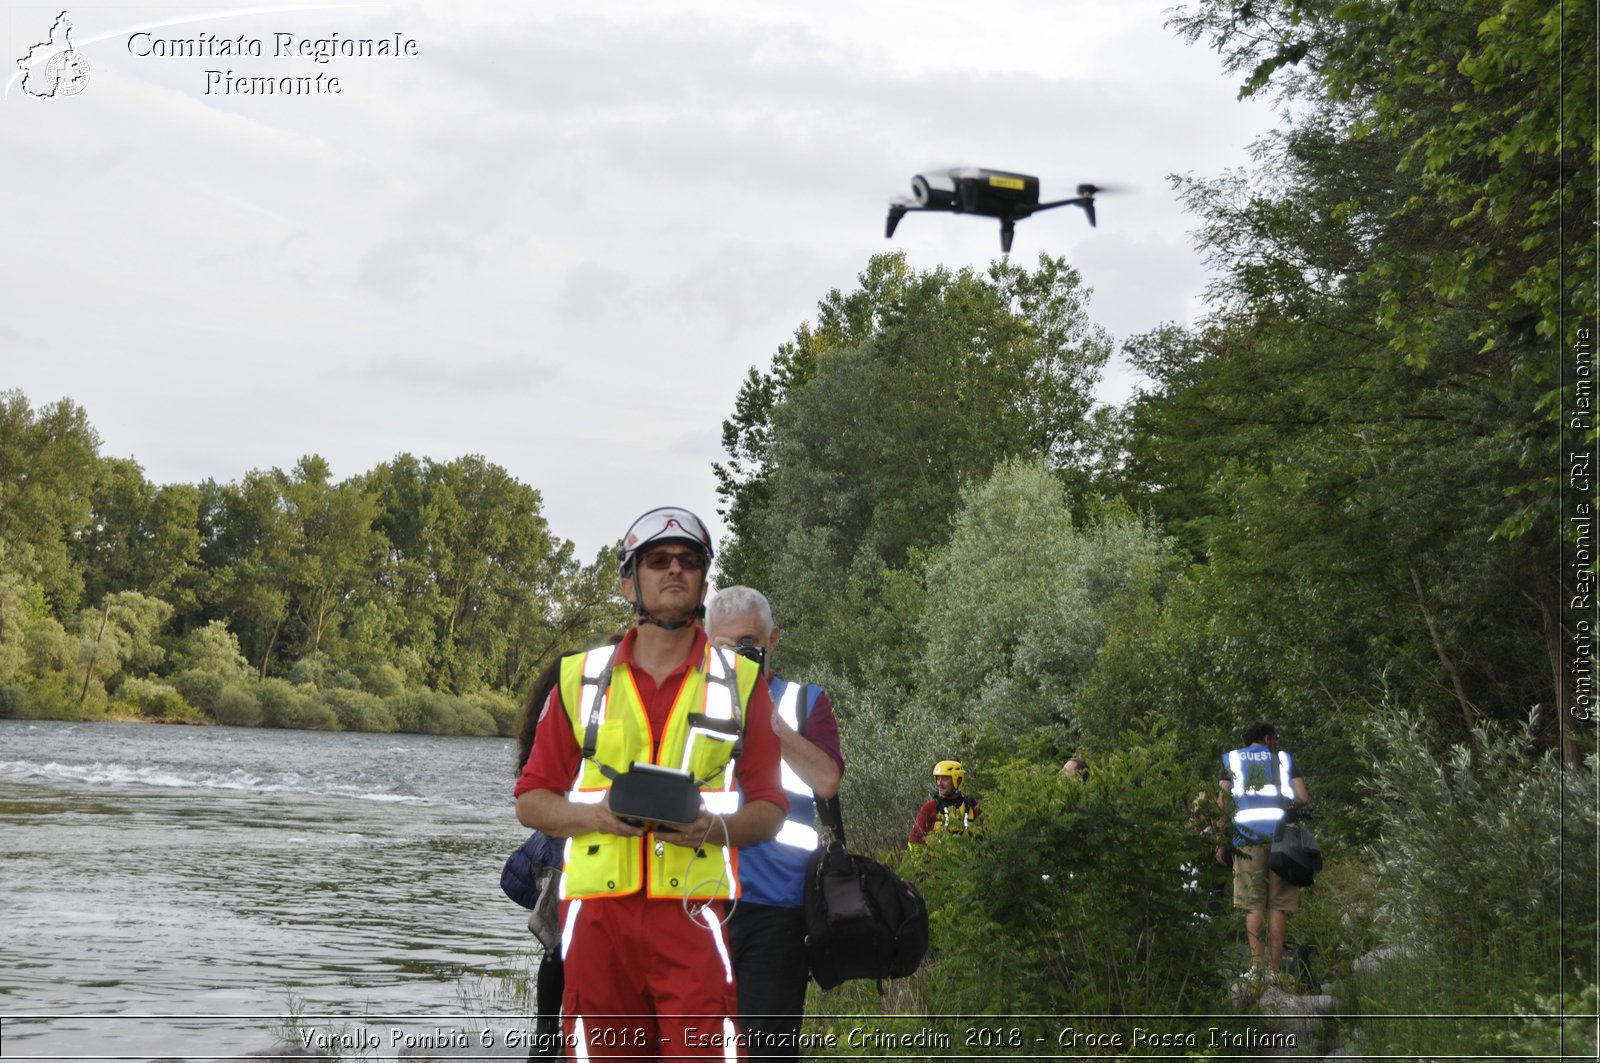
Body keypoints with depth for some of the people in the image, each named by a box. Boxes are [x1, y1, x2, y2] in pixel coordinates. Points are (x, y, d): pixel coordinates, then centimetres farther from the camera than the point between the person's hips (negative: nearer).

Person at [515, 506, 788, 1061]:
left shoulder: (742, 682, 12)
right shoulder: (581, 678, 13)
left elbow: (770, 809, 11)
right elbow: (530, 801, 13)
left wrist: (714, 827, -11)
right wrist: (593, 815, -8)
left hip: (694, 910, -1)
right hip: (597, 911, 1)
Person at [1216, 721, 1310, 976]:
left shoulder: (1231, 760, 16)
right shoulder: (1283, 758, 16)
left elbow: (1223, 801, 5)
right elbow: (1303, 798, 6)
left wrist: (1221, 841, 5)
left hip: (1247, 837, 0)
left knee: (1254, 905, 0)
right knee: (1277, 905, 2)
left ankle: (1257, 964, -10)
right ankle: (1275, 968, -3)